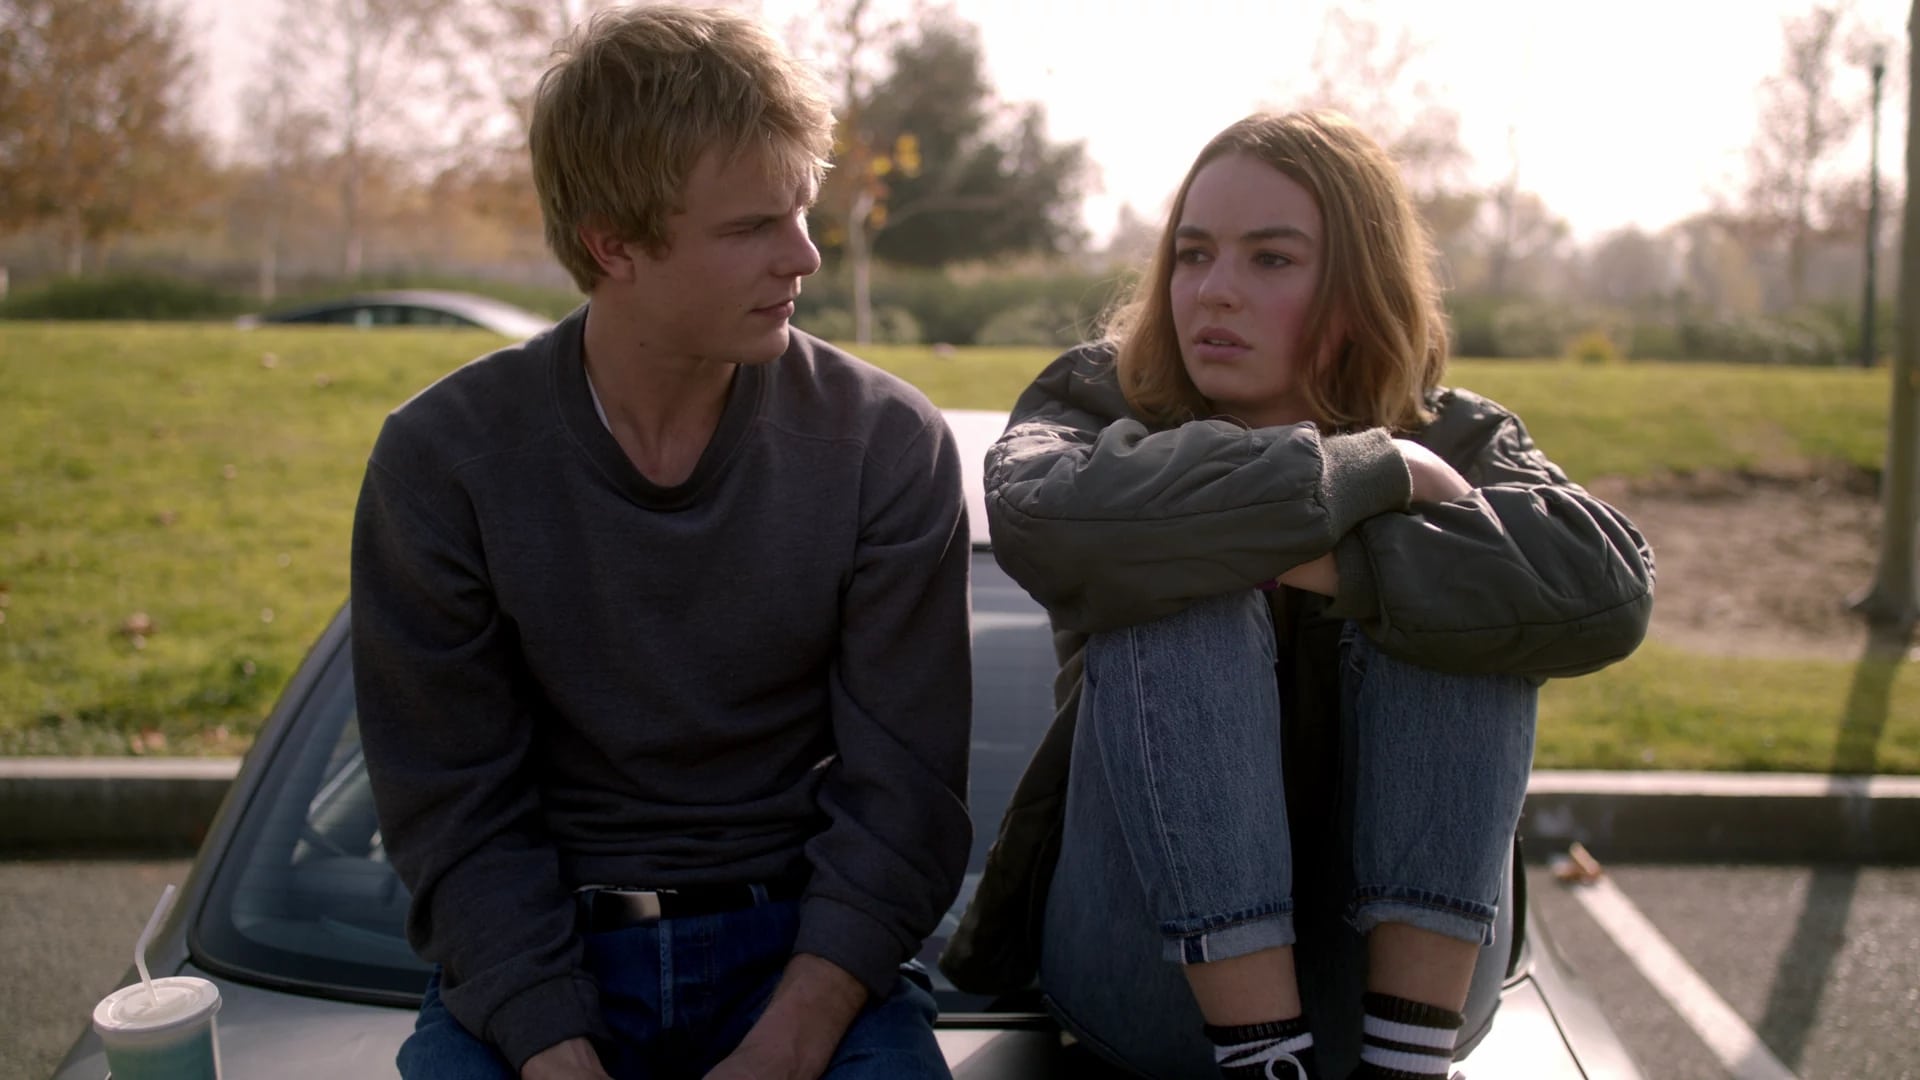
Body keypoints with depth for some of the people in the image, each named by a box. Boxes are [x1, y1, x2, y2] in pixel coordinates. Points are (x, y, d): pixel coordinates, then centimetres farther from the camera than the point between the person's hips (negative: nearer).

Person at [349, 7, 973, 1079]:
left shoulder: (888, 445, -6)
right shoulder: (443, 457, -5)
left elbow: (900, 792, -6)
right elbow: (458, 811, -5)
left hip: (801, 945, 0)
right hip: (535, 953, 0)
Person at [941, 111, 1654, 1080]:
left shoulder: (1450, 441, 4)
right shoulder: (1102, 403, 0)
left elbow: (1610, 584, -19)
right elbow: (1042, 518, -28)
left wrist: (1330, 562, -28)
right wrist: (1369, 473, -23)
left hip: (1394, 959, 1)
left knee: (1447, 601, -20)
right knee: (1187, 603, -24)